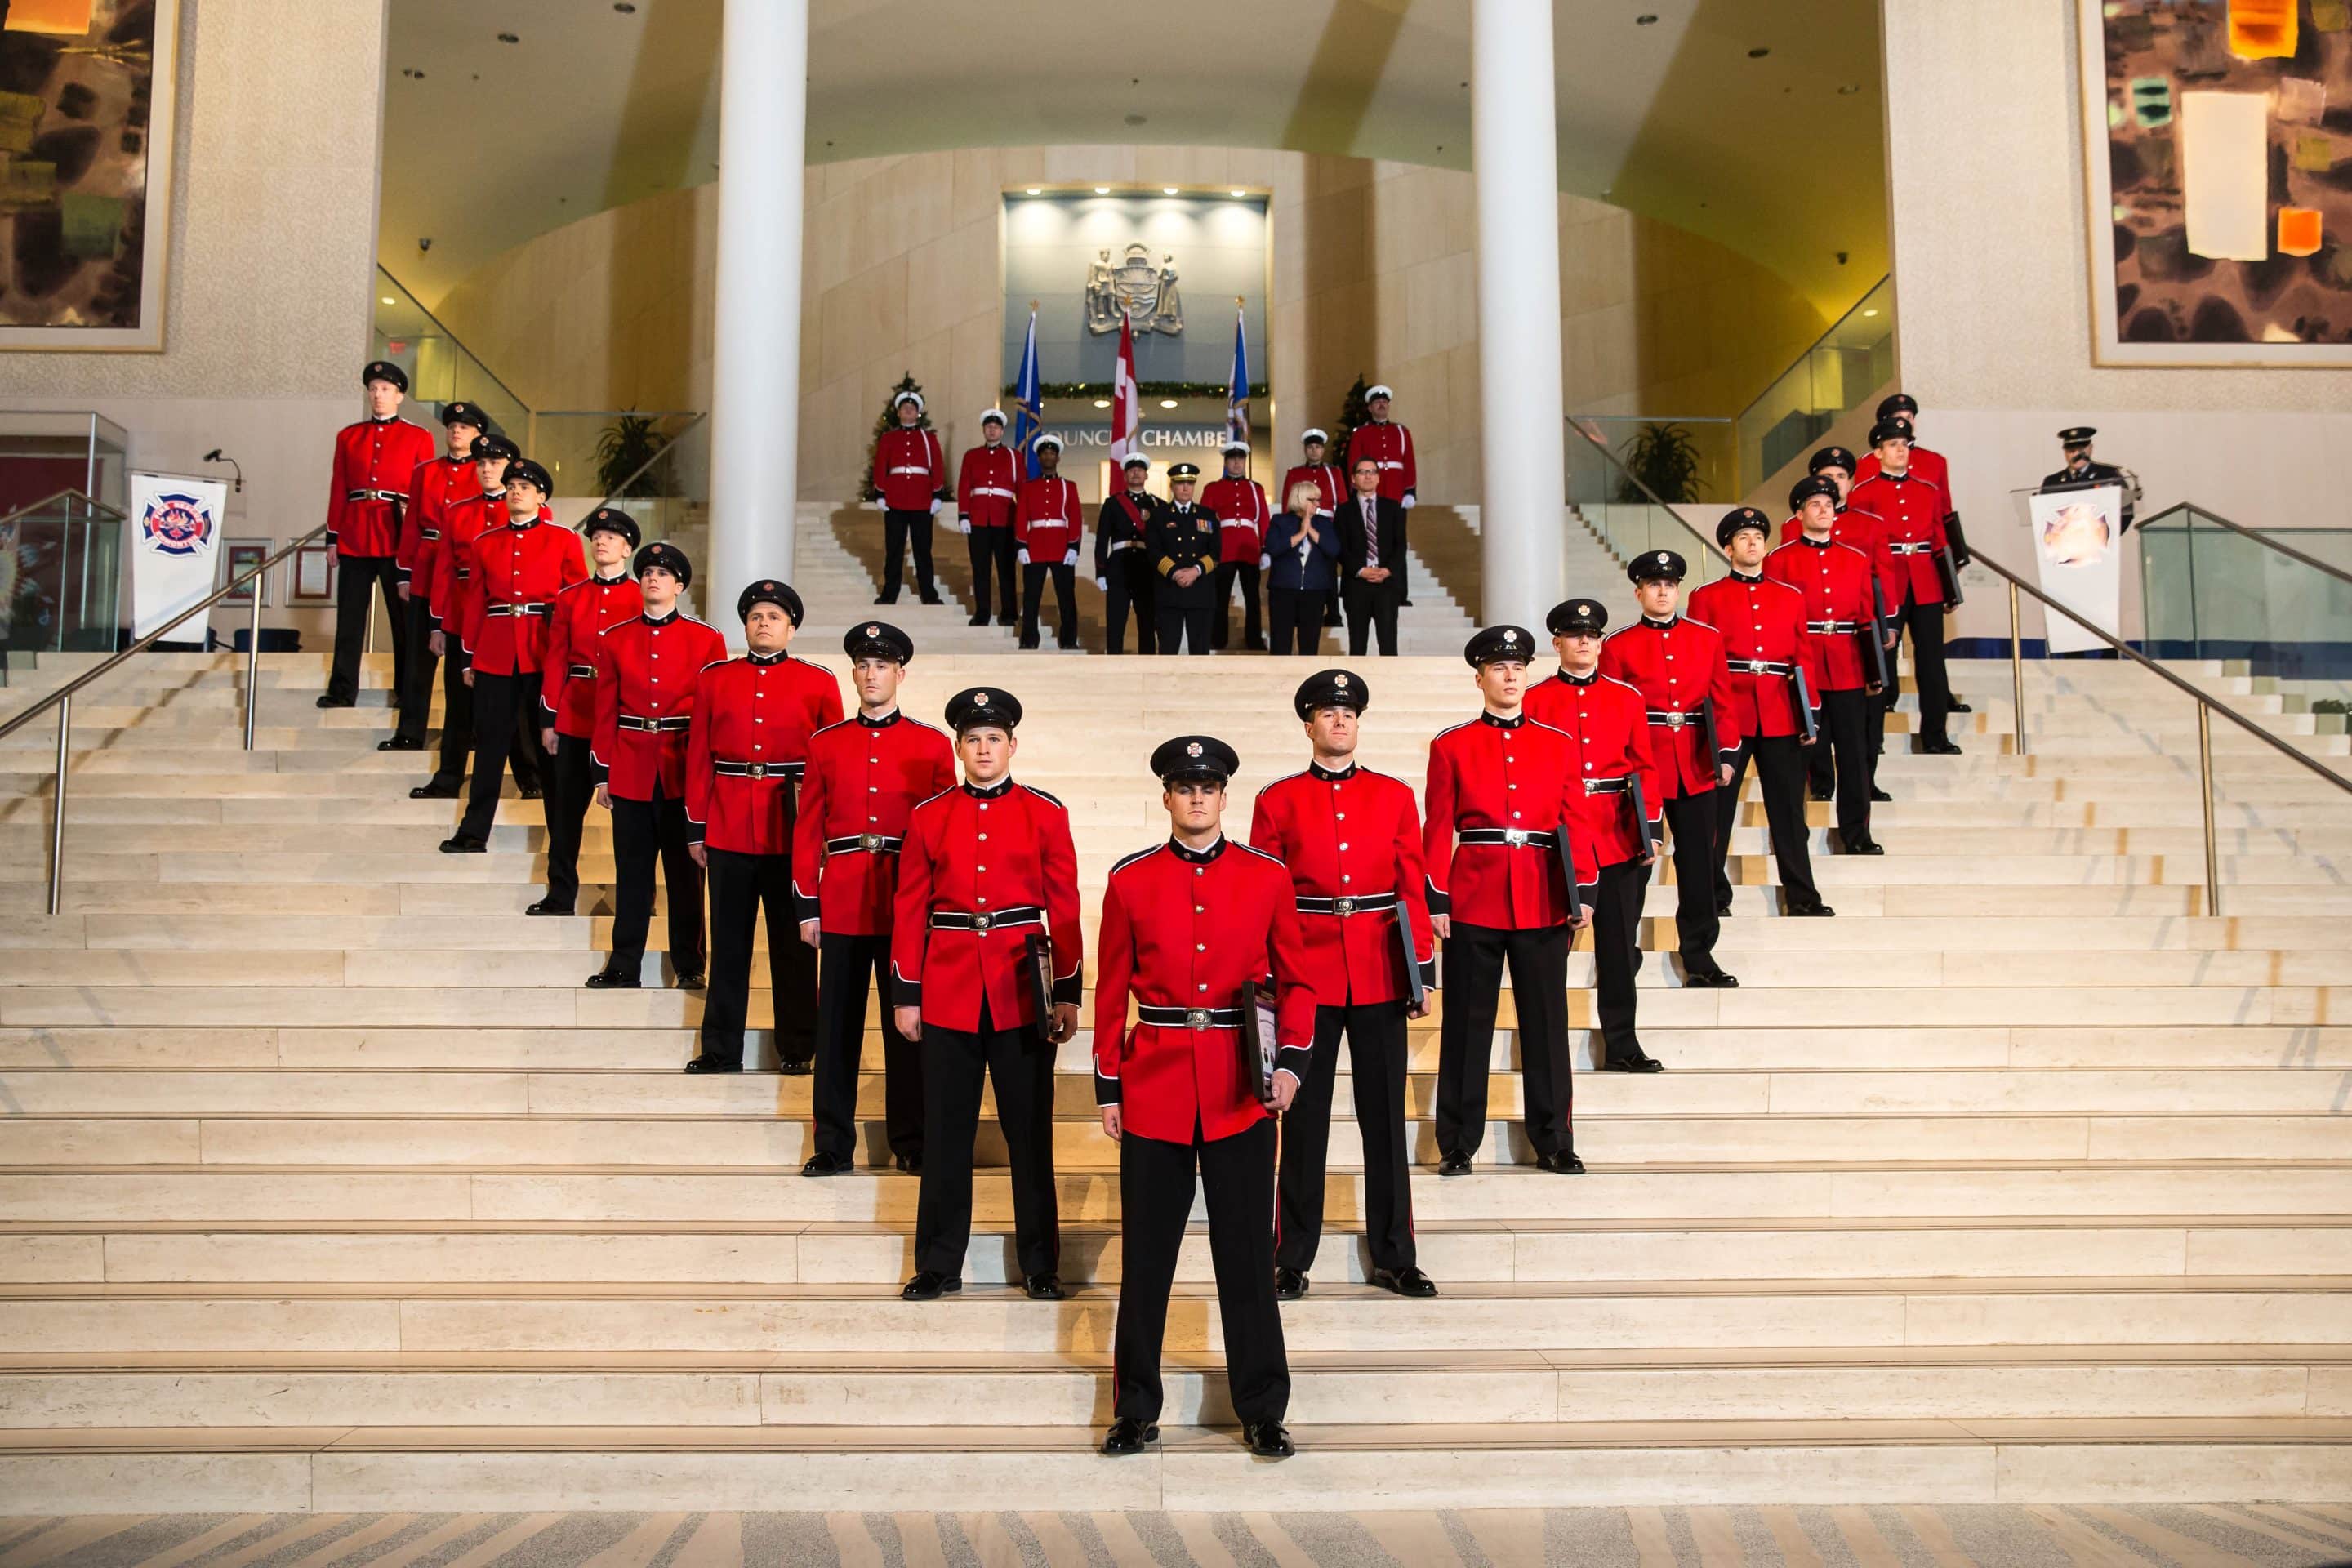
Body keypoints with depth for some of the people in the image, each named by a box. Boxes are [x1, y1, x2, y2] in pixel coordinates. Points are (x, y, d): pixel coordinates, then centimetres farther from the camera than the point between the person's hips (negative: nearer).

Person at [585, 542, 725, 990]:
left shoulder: (707, 639, 0)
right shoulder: (615, 640, 5)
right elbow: (605, 713, 7)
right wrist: (602, 774, 4)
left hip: (684, 770, -1)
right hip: (631, 771, 1)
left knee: (686, 870, 6)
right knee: (631, 870, 7)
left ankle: (689, 966, 16)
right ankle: (624, 965, 16)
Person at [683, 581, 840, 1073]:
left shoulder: (819, 683, 2)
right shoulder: (714, 679, 6)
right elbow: (699, 757, 6)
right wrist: (695, 828, 3)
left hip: (793, 833, -1)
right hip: (729, 830, 1)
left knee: (794, 942, 7)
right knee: (729, 943, 7)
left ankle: (797, 1049, 18)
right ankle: (721, 1050, 16)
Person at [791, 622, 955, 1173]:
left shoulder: (933, 745, 3)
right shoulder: (825, 743, 7)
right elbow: (807, 830, 6)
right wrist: (807, 906, 1)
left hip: (908, 901, -1)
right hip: (841, 903, 1)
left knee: (907, 1022, 5)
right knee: (837, 1024, 5)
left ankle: (911, 1140, 17)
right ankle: (834, 1144, 14)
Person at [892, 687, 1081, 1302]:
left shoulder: (1045, 813, 1)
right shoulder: (928, 817, 4)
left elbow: (1064, 908, 1)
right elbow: (909, 911, 6)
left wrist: (1067, 993, -3)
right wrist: (906, 994, 2)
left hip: (1023, 990, -1)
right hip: (948, 991, 1)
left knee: (1030, 1132, 5)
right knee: (945, 1133, 7)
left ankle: (1040, 1266, 16)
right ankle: (938, 1266, 18)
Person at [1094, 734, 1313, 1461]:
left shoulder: (1267, 876, 2)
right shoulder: (1130, 879, 2)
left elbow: (1295, 980, 6)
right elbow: (1111, 991, 6)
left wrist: (1293, 1060, -7)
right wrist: (1108, 1087, 4)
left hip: (1241, 1088, 0)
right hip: (1155, 1086, 0)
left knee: (1247, 1252, 5)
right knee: (1146, 1254, 7)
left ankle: (1262, 1412, 18)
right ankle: (1135, 1410, 20)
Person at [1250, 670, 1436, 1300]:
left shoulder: (1395, 796, 6)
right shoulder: (1278, 800, 2)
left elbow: (1414, 889, 6)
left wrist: (1423, 970, 1)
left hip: (1379, 976, 2)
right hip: (1306, 976, -1)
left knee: (1385, 1114, 7)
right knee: (1304, 1117, 4)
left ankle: (1393, 1256, 17)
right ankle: (1292, 1259, 14)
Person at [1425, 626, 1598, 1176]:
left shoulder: (1558, 744, 8)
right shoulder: (1451, 746, 3)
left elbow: (1576, 824, 6)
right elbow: (1437, 830, 1)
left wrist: (1583, 891, -3)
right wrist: (1436, 901, -5)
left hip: (1543, 901, 2)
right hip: (1474, 900, -2)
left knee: (1547, 1022, 6)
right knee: (1467, 1024, 4)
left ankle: (1554, 1142, 17)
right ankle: (1457, 1144, 13)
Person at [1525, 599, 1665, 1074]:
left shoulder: (1627, 699, 8)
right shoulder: (1534, 701, 2)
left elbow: (1645, 768, 8)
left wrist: (1651, 830, 0)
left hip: (1619, 839, 2)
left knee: (1620, 947, 6)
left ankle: (1622, 1046, 15)